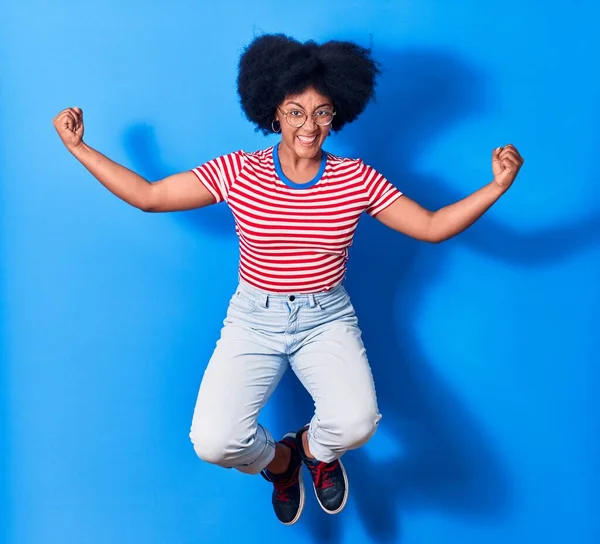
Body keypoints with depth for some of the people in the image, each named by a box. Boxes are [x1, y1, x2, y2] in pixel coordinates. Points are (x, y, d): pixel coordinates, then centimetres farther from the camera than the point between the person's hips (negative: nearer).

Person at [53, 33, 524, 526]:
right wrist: (78, 147, -3)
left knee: (356, 423, -28)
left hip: (327, 319, 0)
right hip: (254, 319, 0)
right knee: (213, 442, -20)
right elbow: (147, 196, -1)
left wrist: (497, 186, -13)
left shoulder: (357, 179, -4)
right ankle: (278, 461, 21)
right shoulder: (237, 172, -6)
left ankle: (313, 448, 15)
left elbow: (432, 227, -2)